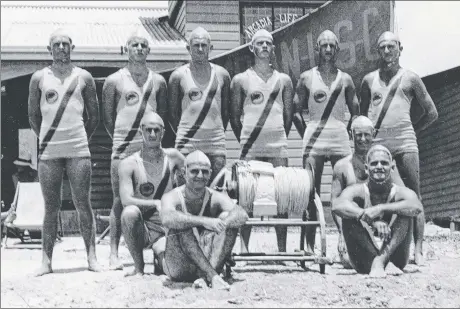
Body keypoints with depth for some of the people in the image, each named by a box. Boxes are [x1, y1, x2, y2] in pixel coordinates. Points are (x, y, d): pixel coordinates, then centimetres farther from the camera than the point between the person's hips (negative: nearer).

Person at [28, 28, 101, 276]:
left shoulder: (83, 77, 6)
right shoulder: (39, 78, 7)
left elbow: (94, 116, 11)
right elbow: (33, 116, 12)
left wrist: (82, 138, 8)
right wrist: (47, 137, 9)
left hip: (78, 150, -1)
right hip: (48, 152, 1)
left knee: (83, 205, 0)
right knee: (51, 207, 4)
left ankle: (91, 257, 5)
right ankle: (46, 260, 8)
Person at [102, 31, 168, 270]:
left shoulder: (158, 81, 11)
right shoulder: (114, 81, 3)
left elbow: (162, 115, 15)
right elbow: (107, 117, 6)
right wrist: (121, 138, 5)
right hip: (123, 149, -2)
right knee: (120, 201, -1)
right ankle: (114, 254, 3)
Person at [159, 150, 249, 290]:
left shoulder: (216, 198, -2)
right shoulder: (172, 197, -8)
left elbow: (242, 215, -21)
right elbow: (167, 219, -33)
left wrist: (221, 225, -41)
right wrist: (204, 221, -43)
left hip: (209, 262, 2)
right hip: (177, 266, -2)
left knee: (228, 217, -16)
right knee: (182, 224, -27)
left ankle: (205, 277, -31)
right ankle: (213, 276, -38)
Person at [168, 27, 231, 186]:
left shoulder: (222, 74, 7)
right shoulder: (178, 75, 1)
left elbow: (226, 111, 13)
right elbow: (173, 112, 5)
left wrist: (218, 133, 9)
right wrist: (184, 134, 3)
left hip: (216, 142, 2)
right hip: (187, 143, -2)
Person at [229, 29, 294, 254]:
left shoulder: (283, 80, 11)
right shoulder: (240, 80, 5)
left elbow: (288, 115, 14)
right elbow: (234, 116, 7)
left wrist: (279, 139, 11)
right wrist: (244, 141, 5)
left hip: (278, 148, 2)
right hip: (250, 148, -1)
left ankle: (282, 249, 7)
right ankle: (244, 247, 6)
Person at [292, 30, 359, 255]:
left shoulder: (345, 79, 10)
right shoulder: (307, 78, 6)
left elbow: (355, 113, 14)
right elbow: (296, 111, 8)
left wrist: (349, 135, 4)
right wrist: (306, 135, 1)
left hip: (340, 139, 1)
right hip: (314, 140, -1)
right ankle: (309, 245, 2)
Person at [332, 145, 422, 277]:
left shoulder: (400, 192, -9)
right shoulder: (358, 191, -9)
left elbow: (417, 207, -33)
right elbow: (337, 205, -32)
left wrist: (381, 208, -42)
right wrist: (373, 221, -44)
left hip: (395, 259, 0)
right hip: (364, 264, 0)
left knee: (405, 213, -21)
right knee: (350, 214, -21)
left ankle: (380, 261, -34)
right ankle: (374, 262, -30)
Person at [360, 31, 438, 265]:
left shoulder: (410, 79, 8)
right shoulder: (369, 80, 15)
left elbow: (431, 113, 12)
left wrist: (411, 131, 8)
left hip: (404, 145, -2)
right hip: (376, 145, 2)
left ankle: (418, 251, -5)